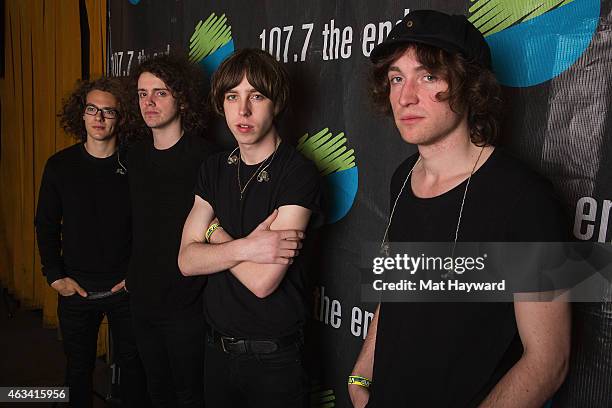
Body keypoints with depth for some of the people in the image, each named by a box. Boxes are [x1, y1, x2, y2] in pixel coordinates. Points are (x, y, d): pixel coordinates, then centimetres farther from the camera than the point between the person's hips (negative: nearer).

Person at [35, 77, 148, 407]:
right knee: (79, 366, 18)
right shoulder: (60, 166, -2)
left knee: (132, 362, 13)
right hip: (76, 288, 2)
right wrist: (55, 275, -2)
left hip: (125, 287, -1)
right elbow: (46, 225, 5)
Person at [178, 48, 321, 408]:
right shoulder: (215, 169, 2)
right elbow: (188, 261, -4)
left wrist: (215, 232, -8)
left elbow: (262, 281, -23)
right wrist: (245, 247, -21)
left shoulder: (299, 173, -18)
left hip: (275, 360, -5)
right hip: (218, 349, 6)